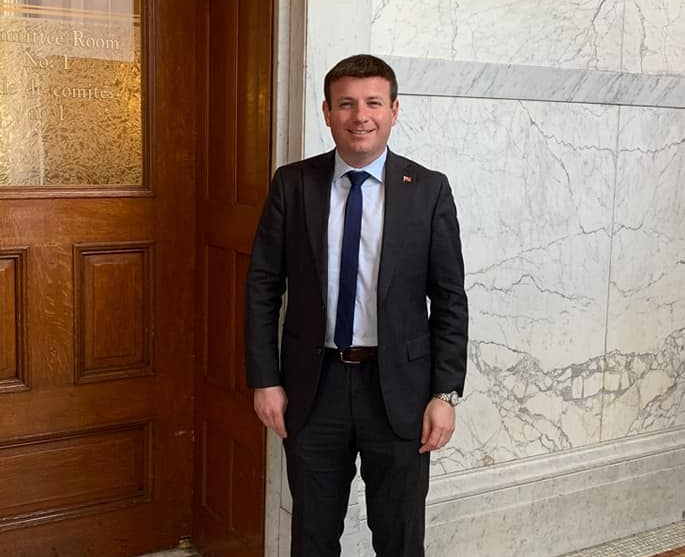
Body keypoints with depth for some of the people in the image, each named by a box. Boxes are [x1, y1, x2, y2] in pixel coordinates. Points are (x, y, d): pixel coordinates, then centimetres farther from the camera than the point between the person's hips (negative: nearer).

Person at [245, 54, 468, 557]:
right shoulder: (292, 184, -1)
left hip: (398, 387, -1)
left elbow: (450, 299, -2)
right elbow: (263, 287, 1)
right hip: (313, 385, 1)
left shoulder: (429, 190, -4)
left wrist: (446, 393, -6)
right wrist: (265, 380, -2)